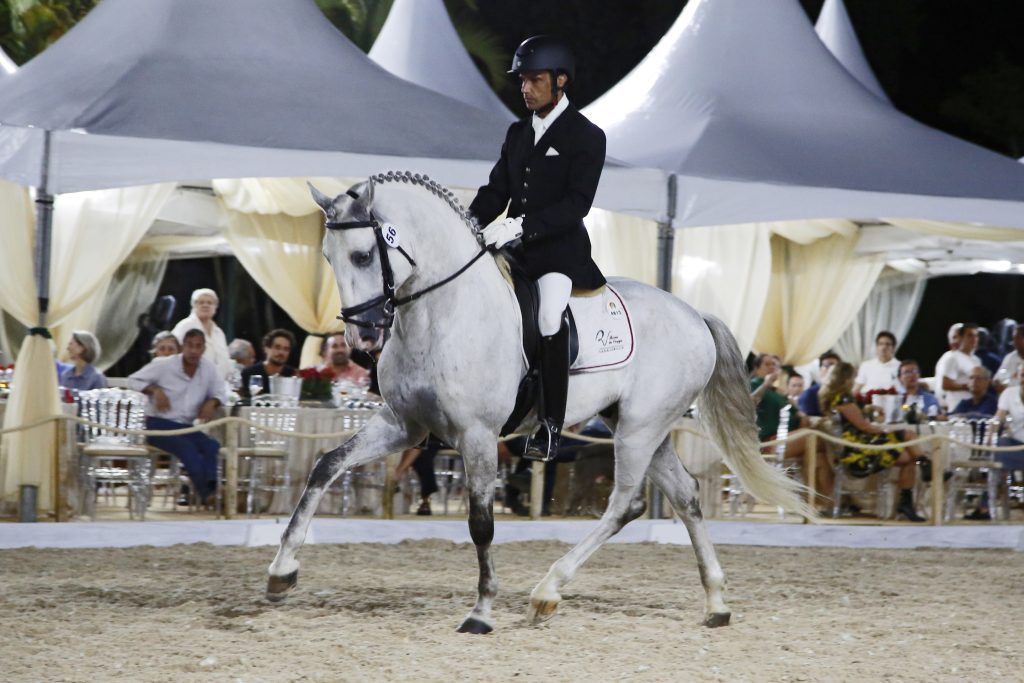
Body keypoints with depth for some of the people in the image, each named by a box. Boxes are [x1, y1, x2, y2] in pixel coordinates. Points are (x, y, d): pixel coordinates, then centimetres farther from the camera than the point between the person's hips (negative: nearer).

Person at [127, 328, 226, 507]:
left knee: (213, 446, -26)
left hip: (187, 426, 4)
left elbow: (219, 392, 12)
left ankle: (211, 489, -40)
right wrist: (154, 390, -18)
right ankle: (206, 494, -37)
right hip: (159, 425, -4)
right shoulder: (163, 365, -5)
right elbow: (133, 380, -1)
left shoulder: (209, 368, 4)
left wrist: (212, 402, -12)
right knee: (188, 448, -33)